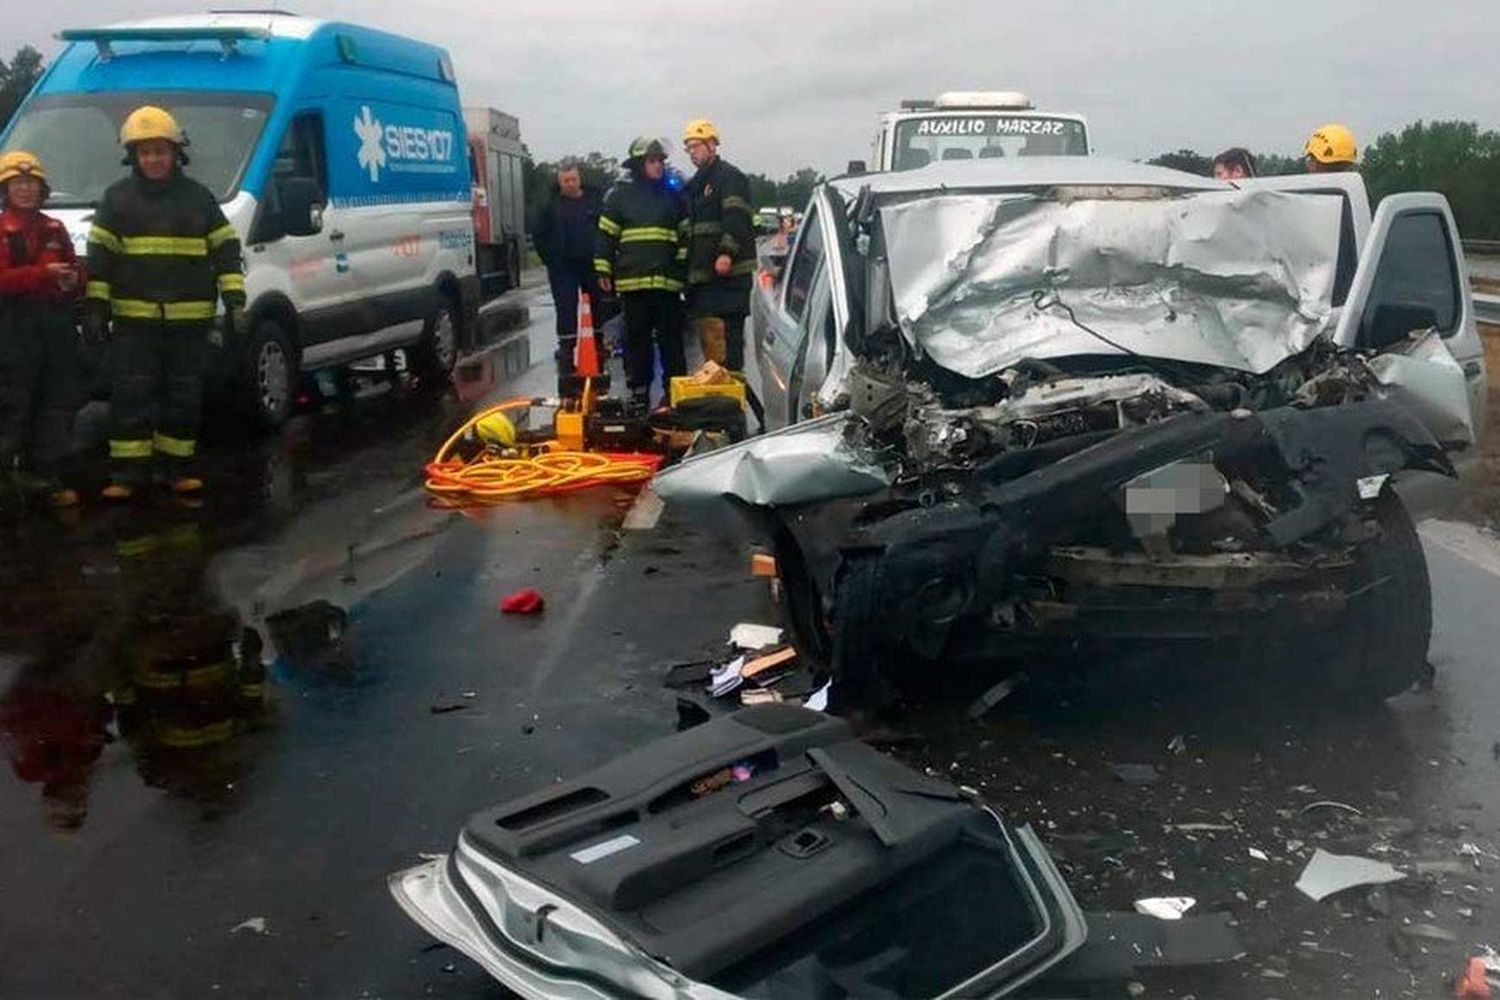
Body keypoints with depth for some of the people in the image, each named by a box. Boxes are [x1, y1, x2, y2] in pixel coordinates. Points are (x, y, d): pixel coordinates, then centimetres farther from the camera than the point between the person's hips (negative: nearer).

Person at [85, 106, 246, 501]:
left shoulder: (199, 197, 9)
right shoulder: (117, 198, 7)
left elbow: (226, 250, 9)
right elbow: (99, 256, 5)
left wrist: (234, 300, 0)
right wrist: (95, 307, -2)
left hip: (190, 319, 1)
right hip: (133, 319, -1)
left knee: (184, 396, 6)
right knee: (131, 397, -2)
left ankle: (178, 468, 16)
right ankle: (127, 472, 3)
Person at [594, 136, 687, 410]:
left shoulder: (672, 195, 13)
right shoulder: (619, 194, 6)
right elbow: (606, 234, 6)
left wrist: (684, 266, 7)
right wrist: (603, 271, 1)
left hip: (667, 279, 1)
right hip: (632, 280, -1)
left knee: (671, 336, 3)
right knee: (637, 337, 3)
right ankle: (638, 391, 11)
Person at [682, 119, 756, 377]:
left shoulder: (729, 176, -4)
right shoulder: (696, 184, 24)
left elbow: (736, 219, -16)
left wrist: (727, 253, -26)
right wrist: (690, 267, 19)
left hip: (728, 270, -9)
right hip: (703, 273, 9)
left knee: (727, 330, -14)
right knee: (707, 329, 11)